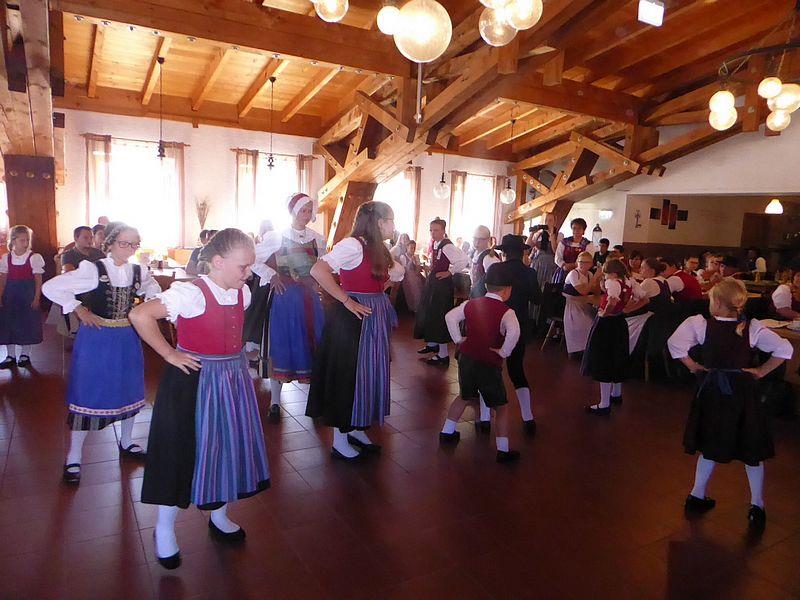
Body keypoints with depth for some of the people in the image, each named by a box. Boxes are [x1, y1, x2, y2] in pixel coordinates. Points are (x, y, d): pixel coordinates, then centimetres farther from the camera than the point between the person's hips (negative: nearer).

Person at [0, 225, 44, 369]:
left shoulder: (34, 257, -6)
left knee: (27, 323, 3)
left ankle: (25, 354, 19)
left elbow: (38, 280, -6)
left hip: (28, 294, -3)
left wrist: (36, 298, -10)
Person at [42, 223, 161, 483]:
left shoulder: (138, 272, 0)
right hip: (96, 338, -5)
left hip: (127, 338, 5)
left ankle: (126, 442, 37)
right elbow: (50, 287, -15)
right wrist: (80, 310, -14)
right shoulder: (93, 269, -14)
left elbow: (153, 289, 22)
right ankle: (73, 458, 17)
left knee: (129, 390, 15)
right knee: (88, 392, 2)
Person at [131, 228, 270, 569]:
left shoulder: (242, 292, 0)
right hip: (195, 381, -7)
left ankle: (219, 515, 39)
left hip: (233, 378, 7)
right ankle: (164, 529, 27)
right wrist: (168, 354, -20)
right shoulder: (191, 293, -22)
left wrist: (230, 354, 6)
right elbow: (140, 315, -24)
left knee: (229, 445, 17)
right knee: (184, 449, 5)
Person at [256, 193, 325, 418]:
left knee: (311, 344, 5)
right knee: (281, 345, 0)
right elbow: (253, 258, -1)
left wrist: (317, 282, 7)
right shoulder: (277, 237, -3)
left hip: (310, 298, 3)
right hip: (285, 296, -3)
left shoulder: (318, 239, 8)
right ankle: (275, 401, 11)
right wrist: (272, 275, -7)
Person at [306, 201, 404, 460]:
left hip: (374, 319, 9)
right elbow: (318, 270, -27)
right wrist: (346, 300, -22)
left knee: (367, 372, 16)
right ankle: (339, 442, 14)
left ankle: (357, 429, 33)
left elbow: (397, 271, 23)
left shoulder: (378, 249, 10)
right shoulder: (353, 244, -17)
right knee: (347, 373, 1)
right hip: (353, 319, -9)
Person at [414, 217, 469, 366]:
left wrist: (449, 272, -21)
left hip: (442, 283, -10)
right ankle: (432, 344, 37)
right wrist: (430, 269, 11)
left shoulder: (447, 246, -19)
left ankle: (443, 354, 3)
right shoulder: (434, 244, 8)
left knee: (439, 316, -5)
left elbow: (464, 260, -30)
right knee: (428, 313, 19)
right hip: (432, 281, 10)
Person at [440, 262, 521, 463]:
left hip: (466, 358, 6)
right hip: (489, 365, -6)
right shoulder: (506, 312, -15)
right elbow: (513, 332, -32)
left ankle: (447, 432, 36)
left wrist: (458, 339, 8)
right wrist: (504, 352, -19)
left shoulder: (471, 304, 2)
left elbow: (450, 316, 5)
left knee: (464, 396, 28)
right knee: (501, 406, 9)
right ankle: (503, 450, 8)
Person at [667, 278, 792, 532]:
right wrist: (761, 371, 0)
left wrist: (692, 365, -7)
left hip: (712, 391, 0)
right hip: (744, 392, 0)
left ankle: (697, 496, 27)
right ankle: (757, 506, 18)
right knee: (752, 449, 14)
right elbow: (785, 349, -11)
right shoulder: (752, 328, -7)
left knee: (711, 446, 17)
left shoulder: (700, 324, -13)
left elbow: (675, 344, -23)